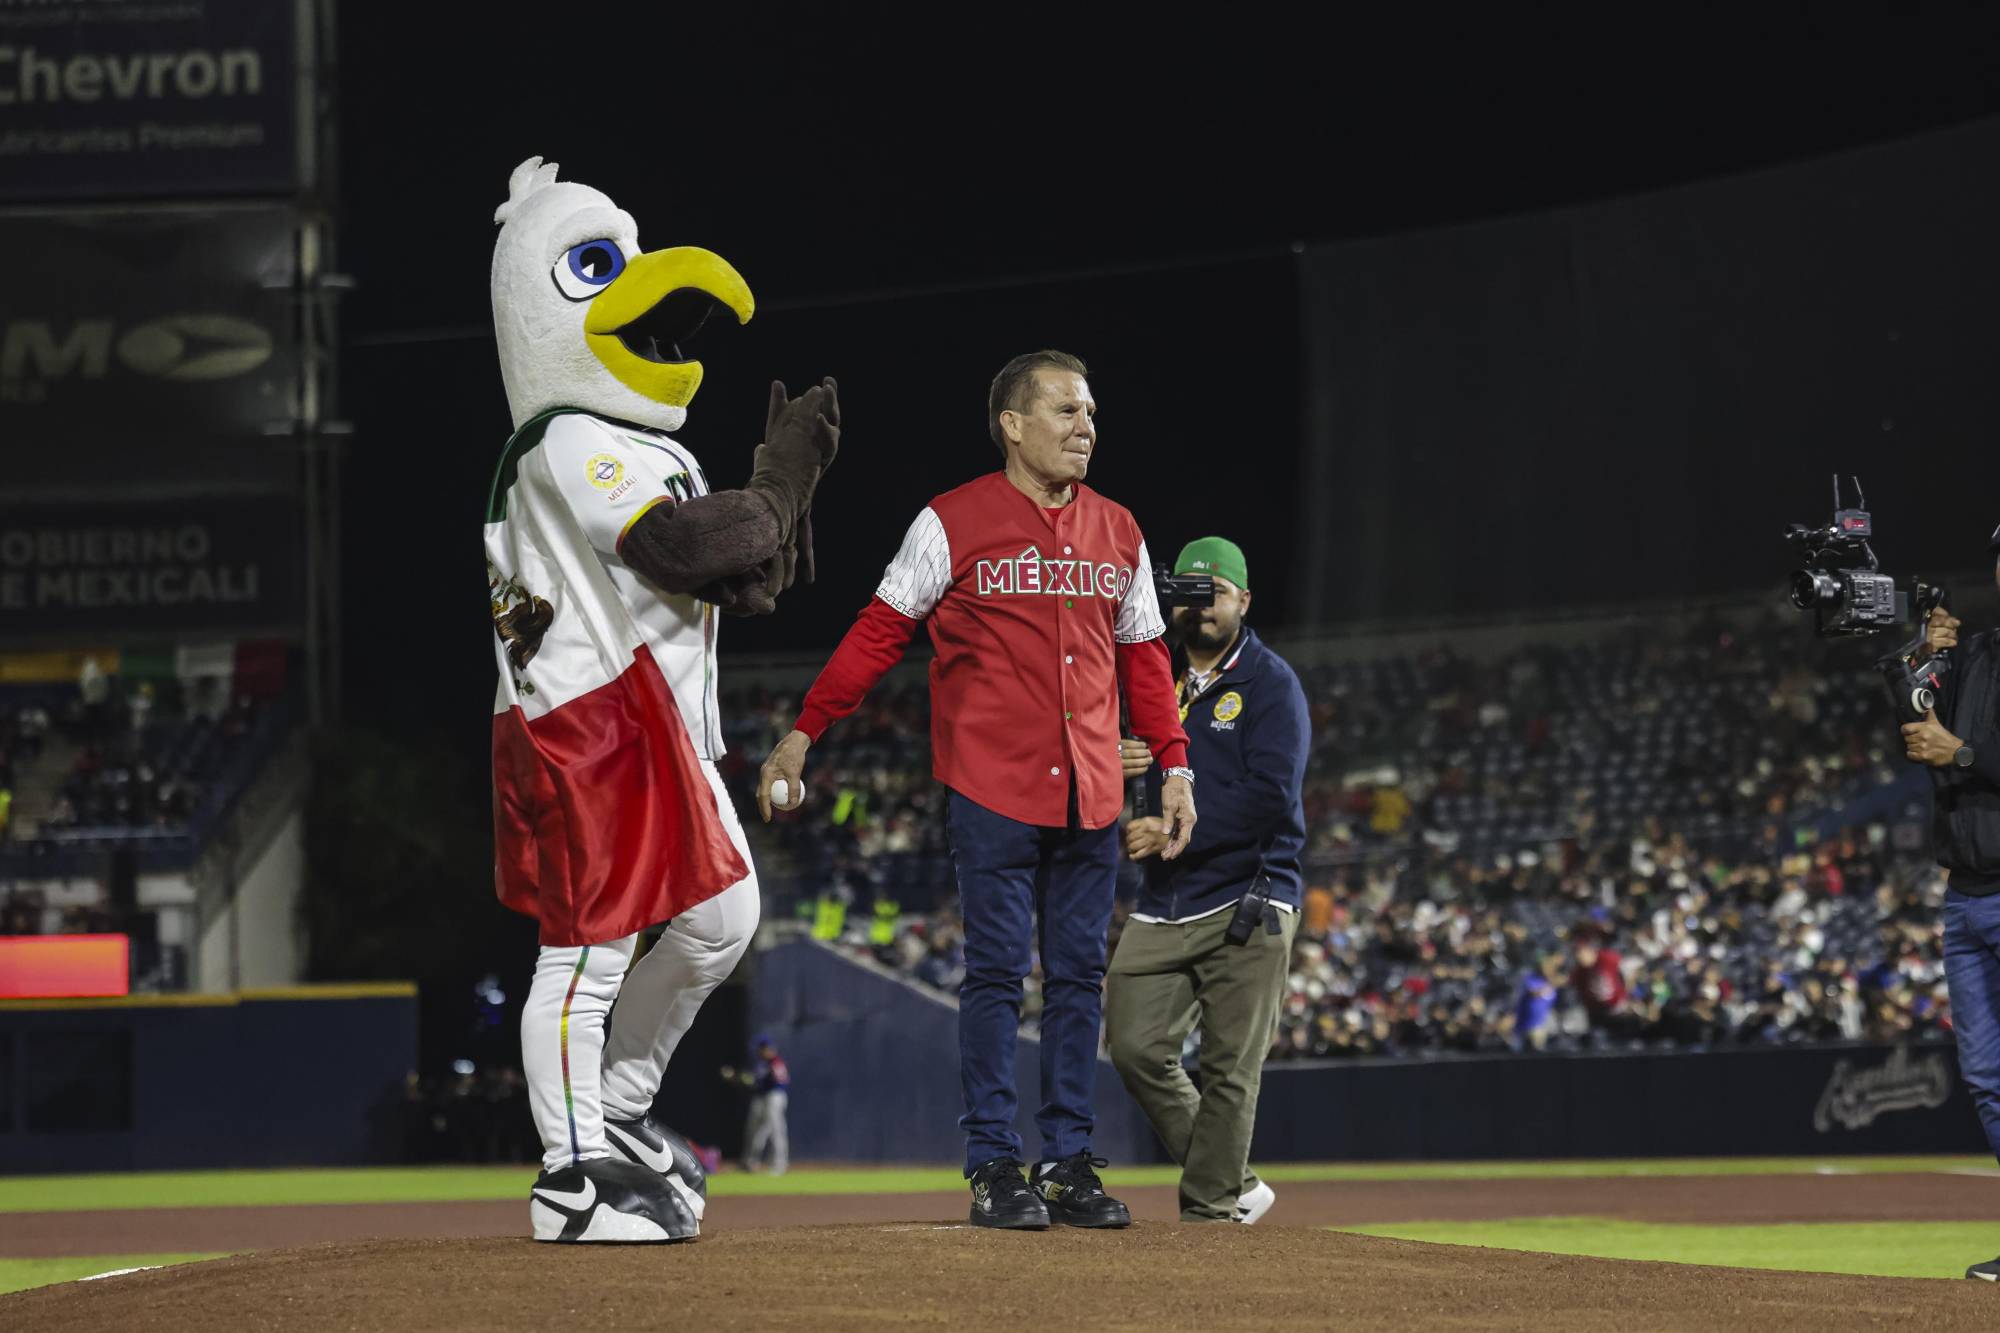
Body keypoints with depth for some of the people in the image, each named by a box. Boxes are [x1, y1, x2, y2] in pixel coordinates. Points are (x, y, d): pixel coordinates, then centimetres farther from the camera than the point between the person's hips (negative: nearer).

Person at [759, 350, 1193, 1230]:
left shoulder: (1118, 532, 12)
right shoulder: (953, 524, -3)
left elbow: (1143, 656, 17)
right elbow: (880, 632, -3)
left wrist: (1174, 766, 10)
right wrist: (803, 733, -7)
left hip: (1090, 796, 5)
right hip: (993, 790, -5)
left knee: (1079, 977, 6)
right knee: (996, 975, -3)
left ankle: (1070, 1163, 11)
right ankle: (994, 1167, 1)